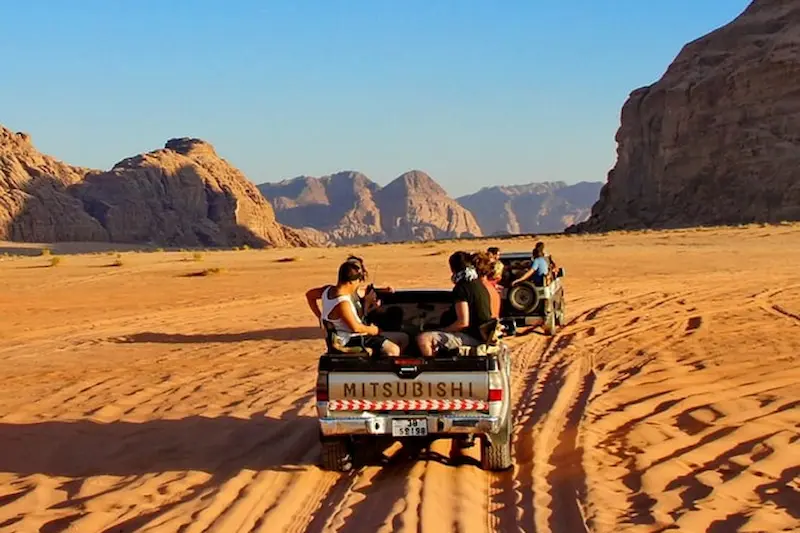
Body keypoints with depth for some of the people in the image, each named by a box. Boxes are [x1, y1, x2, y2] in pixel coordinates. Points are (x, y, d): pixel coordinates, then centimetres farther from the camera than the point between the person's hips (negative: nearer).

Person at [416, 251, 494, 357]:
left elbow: (463, 322, -21)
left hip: (472, 336, -10)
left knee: (423, 339, -22)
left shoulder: (461, 288, -15)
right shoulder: (479, 284, 12)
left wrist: (443, 330, -5)